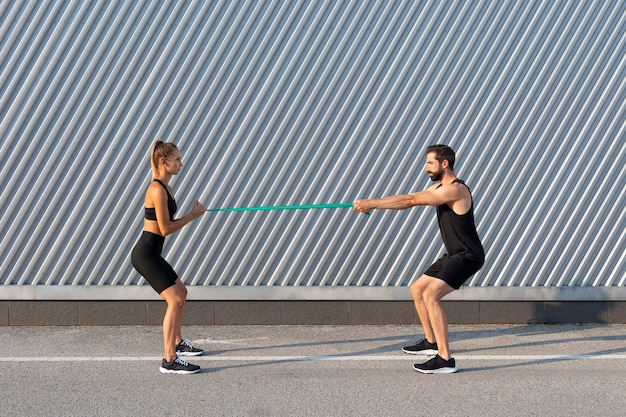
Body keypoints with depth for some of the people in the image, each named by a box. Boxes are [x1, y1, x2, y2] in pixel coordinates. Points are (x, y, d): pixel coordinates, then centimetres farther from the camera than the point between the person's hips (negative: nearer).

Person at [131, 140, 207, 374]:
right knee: (174, 300, -16)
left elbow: (167, 223, 14)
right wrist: (192, 216, -10)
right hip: (145, 254, -11)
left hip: (152, 254, 11)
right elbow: (165, 229, -18)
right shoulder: (157, 190, -18)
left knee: (181, 292, 23)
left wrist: (192, 214, 0)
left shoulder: (165, 188, 12)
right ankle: (169, 360, -15)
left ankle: (177, 343, 39)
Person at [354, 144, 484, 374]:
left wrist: (372, 203, -22)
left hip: (467, 257, -11)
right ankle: (431, 342, 32)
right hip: (453, 255, 11)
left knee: (430, 294, -25)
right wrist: (372, 203, -8)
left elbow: (410, 201, -24)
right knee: (417, 289, 18)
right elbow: (408, 199, 5)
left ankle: (445, 359, -24)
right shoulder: (440, 187, 11)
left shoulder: (455, 190, -21)